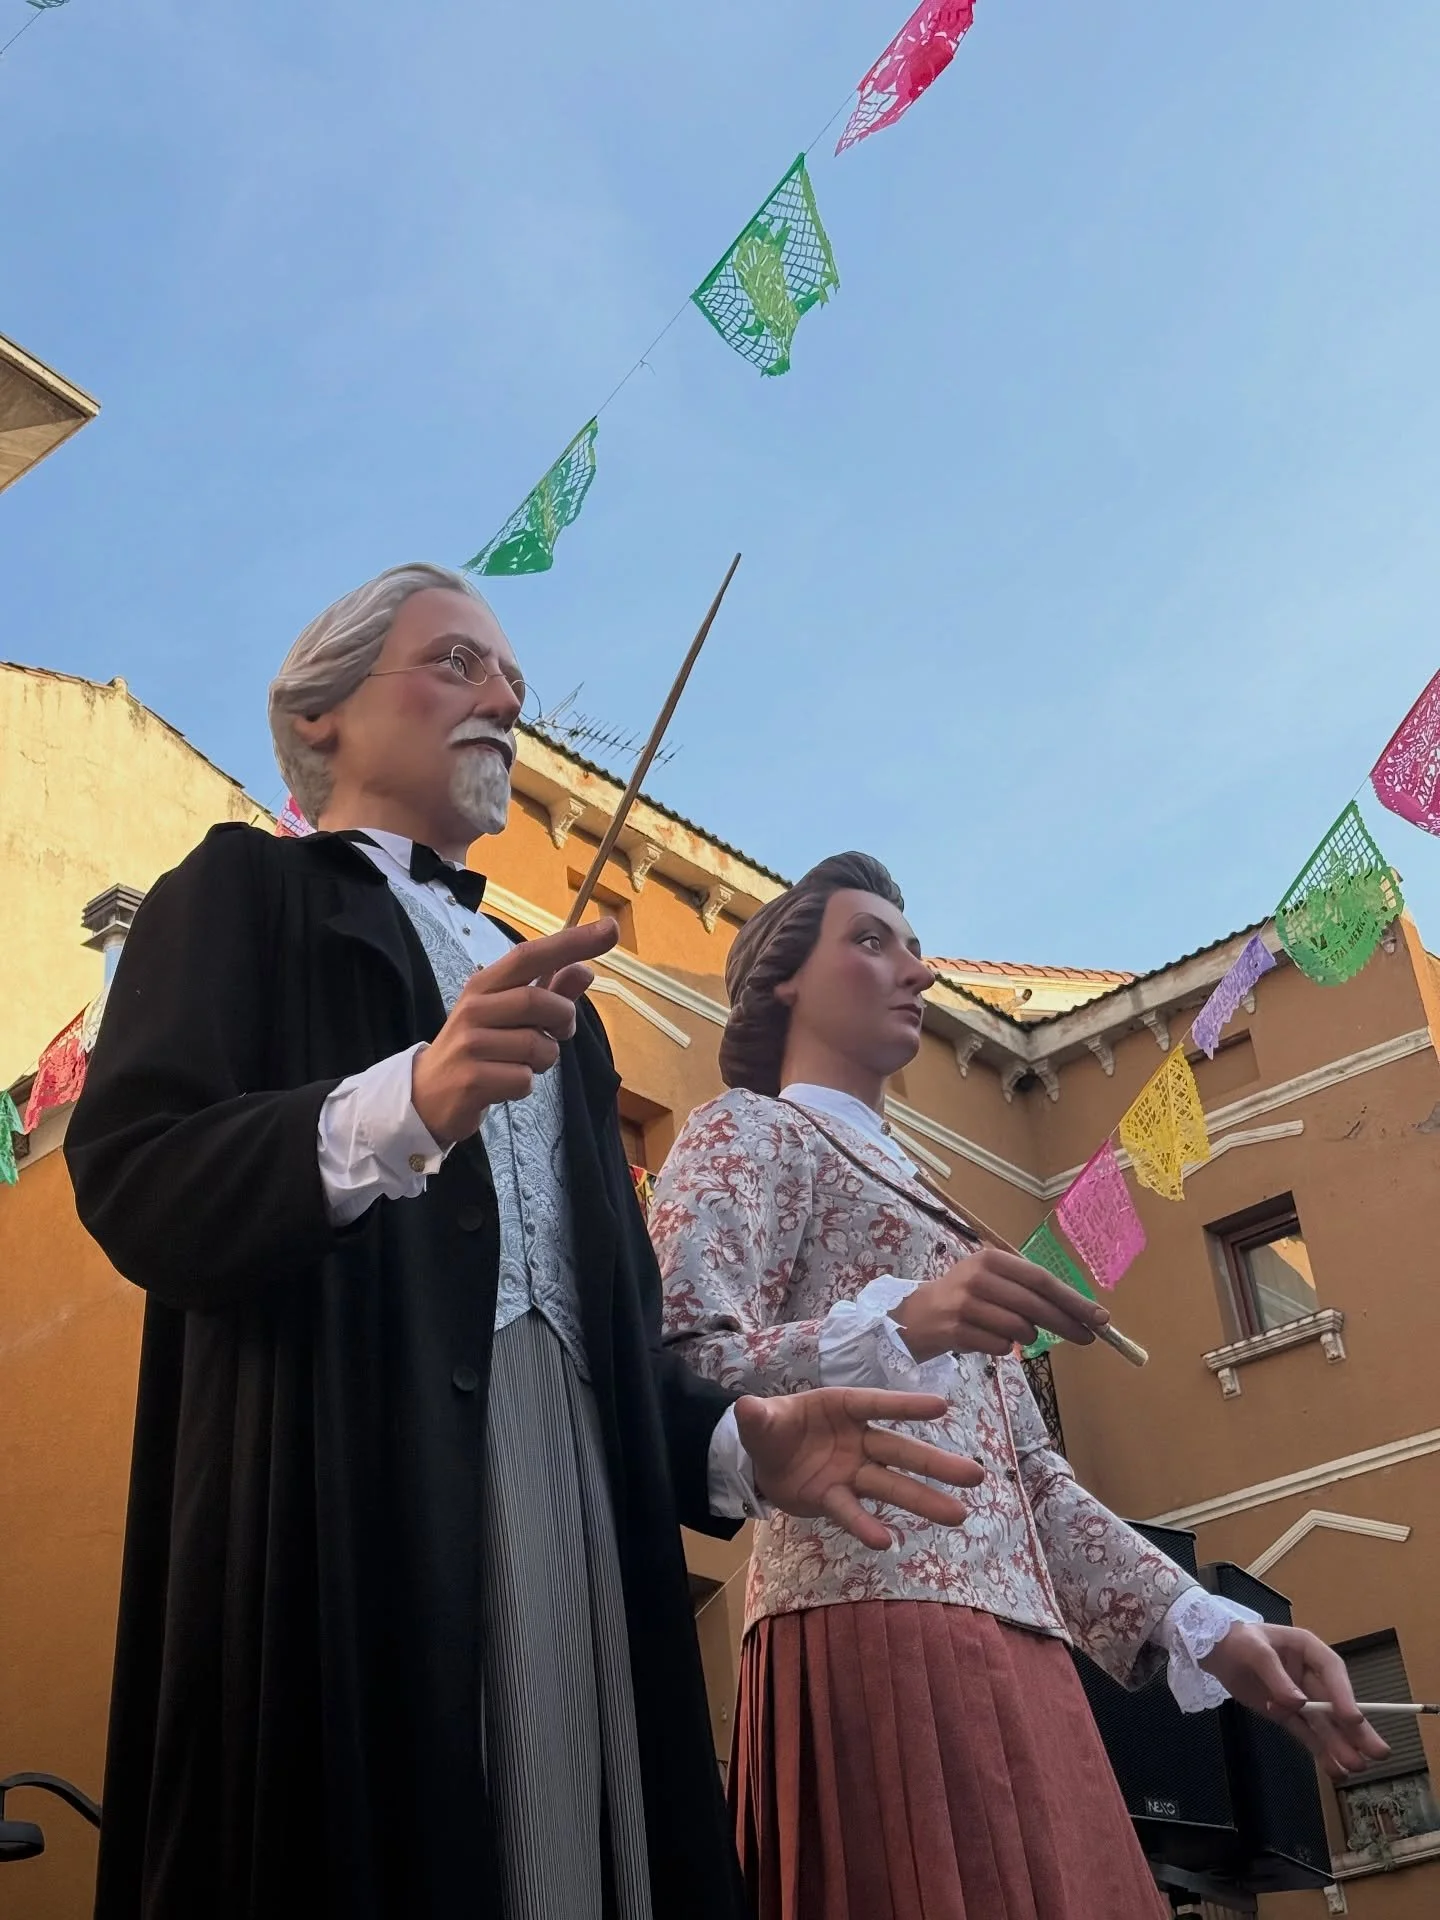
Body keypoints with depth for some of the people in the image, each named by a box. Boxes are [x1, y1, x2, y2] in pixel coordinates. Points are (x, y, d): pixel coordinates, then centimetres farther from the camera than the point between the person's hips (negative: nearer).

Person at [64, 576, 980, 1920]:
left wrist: (734, 1445, 6)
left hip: (573, 1501, 6)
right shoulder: (248, 890, 10)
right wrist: (401, 1111, -24)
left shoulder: (538, 977, 29)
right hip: (344, 1493, -5)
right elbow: (126, 1177, -8)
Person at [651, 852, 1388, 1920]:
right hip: (876, 1623, -7)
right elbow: (678, 1372, -11)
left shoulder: (915, 1196, 30)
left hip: (1014, 1641, 8)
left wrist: (1202, 1625, 12)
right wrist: (898, 1327, -26)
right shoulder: (748, 1132, 7)